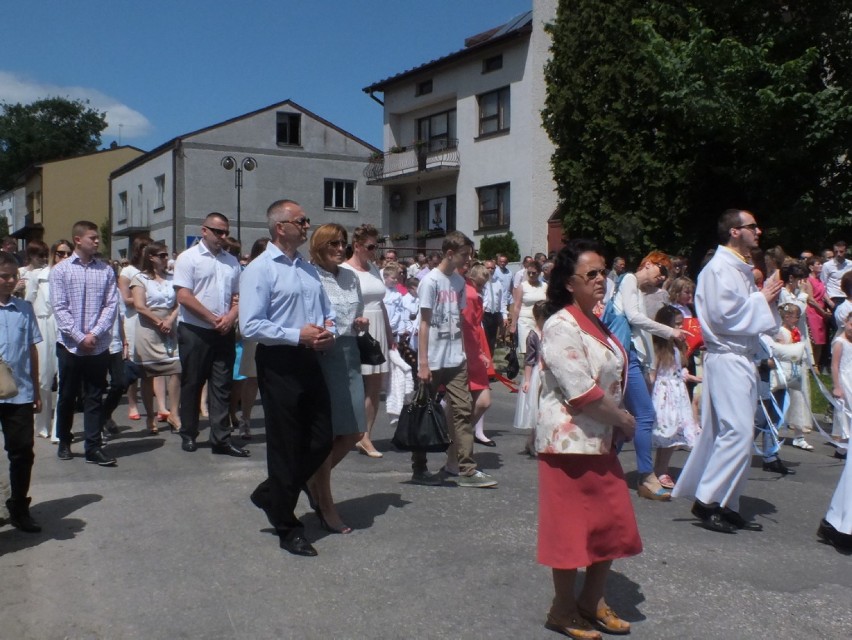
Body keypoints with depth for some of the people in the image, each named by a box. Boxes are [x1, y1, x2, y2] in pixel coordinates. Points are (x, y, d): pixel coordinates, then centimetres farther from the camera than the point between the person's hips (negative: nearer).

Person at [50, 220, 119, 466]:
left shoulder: (106, 270, 2)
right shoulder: (60, 270, -1)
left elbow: (111, 305, -1)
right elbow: (59, 308, -6)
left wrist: (94, 334, -11)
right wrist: (80, 337, -13)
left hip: (99, 346, 1)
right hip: (69, 345, -1)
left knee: (95, 398, 5)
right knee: (67, 396, 11)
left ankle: (93, 448, 9)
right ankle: (64, 443, 27)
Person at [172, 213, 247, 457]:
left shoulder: (232, 261, 12)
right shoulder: (188, 258, -3)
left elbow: (238, 295, 13)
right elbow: (184, 296, -10)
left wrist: (231, 316, -7)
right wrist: (213, 319, -11)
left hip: (225, 332, 4)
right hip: (194, 331, -4)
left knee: (222, 386, 3)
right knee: (192, 384, 6)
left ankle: (221, 439, 5)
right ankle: (188, 435, 18)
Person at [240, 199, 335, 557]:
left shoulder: (309, 269, 14)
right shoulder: (260, 269, -10)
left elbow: (327, 311, 22)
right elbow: (250, 326, -18)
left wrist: (329, 332, 0)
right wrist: (298, 335, -20)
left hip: (310, 362, 7)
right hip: (279, 365, -7)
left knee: (322, 441, 9)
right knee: (286, 446, 3)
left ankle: (271, 496, 31)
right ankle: (287, 528, 19)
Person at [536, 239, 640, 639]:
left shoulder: (595, 322, 12)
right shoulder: (561, 327, -16)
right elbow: (582, 392, -22)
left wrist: (619, 424, 6)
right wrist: (624, 419, -10)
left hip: (601, 438, 9)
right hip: (570, 440, -9)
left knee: (613, 524, 12)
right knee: (571, 527, 2)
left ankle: (592, 602, 29)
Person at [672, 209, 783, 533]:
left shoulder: (742, 269, 19)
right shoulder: (719, 269, -11)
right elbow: (725, 315, -19)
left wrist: (768, 298, 6)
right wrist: (763, 298, -10)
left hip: (743, 359, 10)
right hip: (727, 358, -10)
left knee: (733, 433, 10)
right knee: (738, 431, -14)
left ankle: (726, 505, 17)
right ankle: (706, 500, -6)